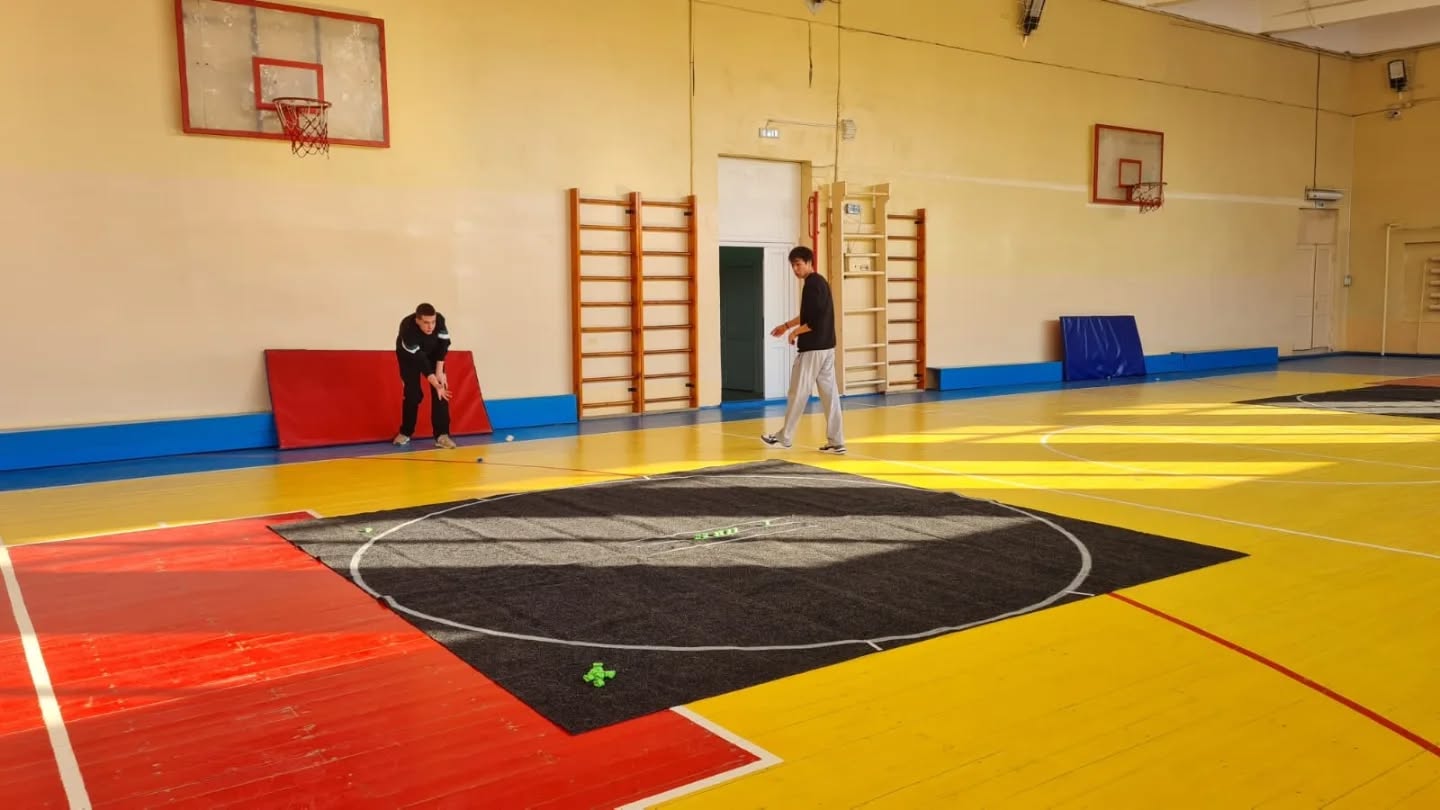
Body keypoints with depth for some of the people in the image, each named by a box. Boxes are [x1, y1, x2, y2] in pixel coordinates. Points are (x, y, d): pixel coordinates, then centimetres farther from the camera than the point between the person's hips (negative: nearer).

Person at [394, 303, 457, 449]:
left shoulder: (440, 320, -34)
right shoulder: (408, 329, -42)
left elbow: (444, 343, -17)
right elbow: (419, 359, -38)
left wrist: (440, 371, -21)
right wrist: (435, 383, -42)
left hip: (432, 352, 3)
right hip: (409, 355, -3)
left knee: (441, 391, -10)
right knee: (413, 393, -9)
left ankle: (442, 435, -9)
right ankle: (405, 432, 11)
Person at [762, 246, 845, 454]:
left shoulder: (812, 285, -16)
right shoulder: (820, 282, 14)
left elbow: (816, 321, -22)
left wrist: (795, 332, -8)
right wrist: (786, 325, 28)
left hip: (812, 348, -10)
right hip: (826, 347, 10)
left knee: (798, 394, 3)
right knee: (829, 393, 7)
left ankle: (784, 437, 15)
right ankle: (836, 442, 7)